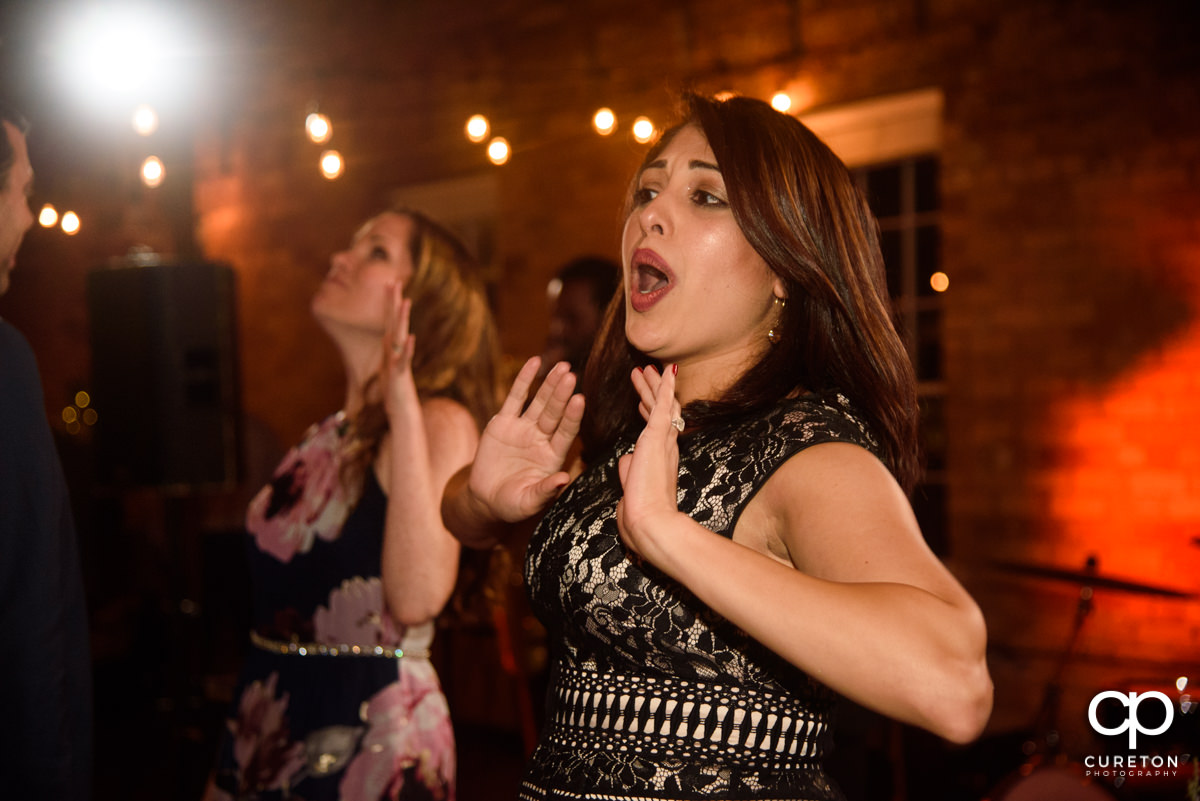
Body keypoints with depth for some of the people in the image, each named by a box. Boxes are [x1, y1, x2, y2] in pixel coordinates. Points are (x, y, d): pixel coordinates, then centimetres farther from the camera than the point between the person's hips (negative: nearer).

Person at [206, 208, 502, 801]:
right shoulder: (324, 438, 10)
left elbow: (417, 598, -27)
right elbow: (277, 606, 13)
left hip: (374, 735, -6)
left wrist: (403, 407, -26)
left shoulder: (439, 422, -12)